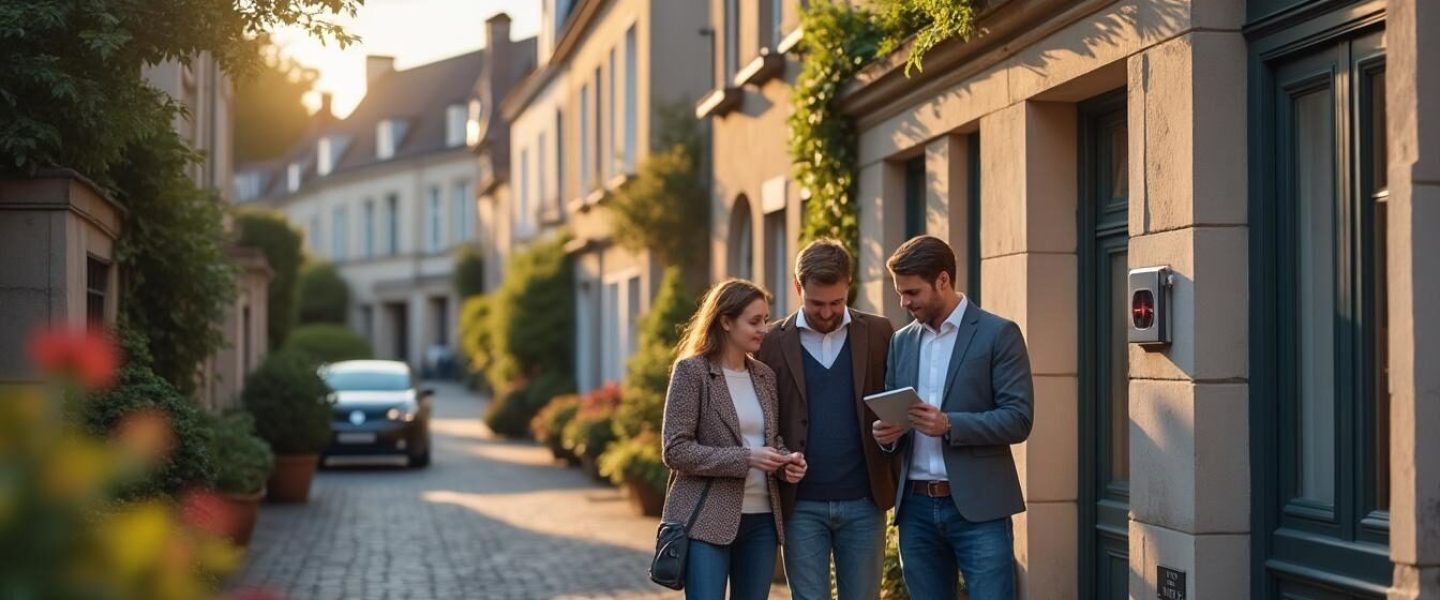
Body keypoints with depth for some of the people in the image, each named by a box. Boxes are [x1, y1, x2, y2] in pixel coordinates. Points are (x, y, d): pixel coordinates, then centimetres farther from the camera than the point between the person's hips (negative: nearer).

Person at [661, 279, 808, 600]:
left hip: (761, 519, 6)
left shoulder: (765, 376, 13)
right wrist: (745, 459, -19)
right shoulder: (691, 370, -6)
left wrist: (786, 461, -4)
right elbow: (675, 450, -11)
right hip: (707, 519, -6)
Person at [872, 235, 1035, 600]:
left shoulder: (998, 334, -3)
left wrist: (950, 425, -22)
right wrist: (886, 431, -6)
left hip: (978, 507, -5)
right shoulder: (901, 341, 14)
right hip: (916, 506, 5)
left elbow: (1019, 419, -10)